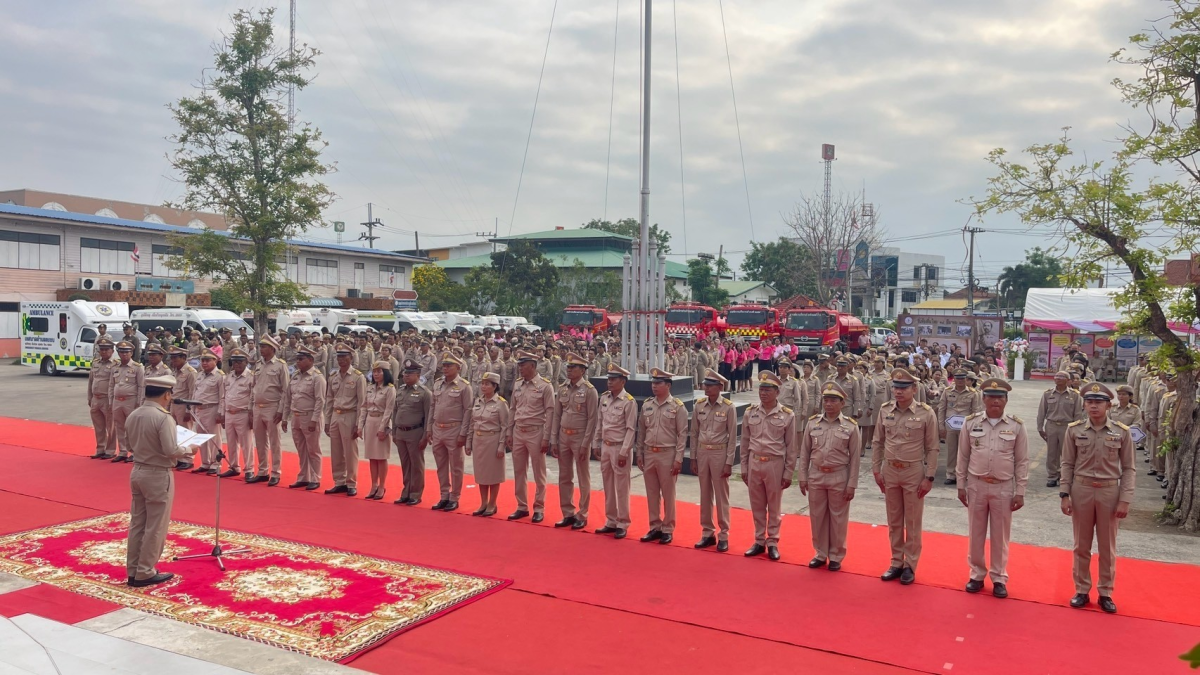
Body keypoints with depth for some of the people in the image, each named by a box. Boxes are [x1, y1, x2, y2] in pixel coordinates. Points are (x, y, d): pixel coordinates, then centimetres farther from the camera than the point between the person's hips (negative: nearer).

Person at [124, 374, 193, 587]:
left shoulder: (132, 415, 3)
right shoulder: (163, 417, -20)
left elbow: (132, 444, 13)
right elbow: (171, 450, -24)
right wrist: (187, 450, -6)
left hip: (137, 472, 8)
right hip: (158, 475, -8)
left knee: (136, 523, 15)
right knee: (155, 527, 4)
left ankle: (132, 572, 23)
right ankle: (145, 573, 11)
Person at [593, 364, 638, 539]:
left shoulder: (629, 402, -13)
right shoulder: (604, 398, 7)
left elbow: (631, 430, -14)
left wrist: (623, 452, -17)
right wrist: (596, 444, 12)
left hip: (619, 448, -7)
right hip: (605, 447, 7)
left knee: (621, 488, 1)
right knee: (608, 487, 13)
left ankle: (622, 525, 10)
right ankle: (611, 522, 23)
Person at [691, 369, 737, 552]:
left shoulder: (728, 408, -10)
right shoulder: (699, 405, 2)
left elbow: (732, 437, -8)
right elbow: (694, 433, 7)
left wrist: (729, 463, -10)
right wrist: (693, 458, 6)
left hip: (719, 453, -4)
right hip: (702, 453, 4)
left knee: (721, 496, 4)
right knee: (705, 495, 11)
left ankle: (723, 535, 13)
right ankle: (707, 533, 22)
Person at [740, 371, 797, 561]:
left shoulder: (787, 415, -7)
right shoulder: (750, 413, 1)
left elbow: (791, 447, -4)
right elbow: (745, 442, 7)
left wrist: (788, 473, -5)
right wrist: (744, 468, 6)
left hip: (775, 464, -3)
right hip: (754, 463, 3)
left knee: (774, 506, 9)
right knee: (757, 505, 12)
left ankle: (772, 543, 20)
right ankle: (759, 541, 23)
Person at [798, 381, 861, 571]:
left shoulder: (851, 426, -6)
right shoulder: (813, 423, 0)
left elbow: (855, 458, -4)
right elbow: (805, 452, 6)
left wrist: (851, 485, -7)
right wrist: (803, 478, 3)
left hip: (839, 478, -2)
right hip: (816, 476, 2)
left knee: (838, 519, 8)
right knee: (817, 517, 10)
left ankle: (836, 556, 22)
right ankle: (820, 554, 25)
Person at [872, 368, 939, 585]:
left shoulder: (926, 413, -10)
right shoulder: (885, 410, 0)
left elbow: (932, 449, -7)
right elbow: (877, 442, 7)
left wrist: (929, 477, -9)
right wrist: (876, 470, 3)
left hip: (914, 472, -3)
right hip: (890, 471, 4)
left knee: (912, 522, 7)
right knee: (894, 521, 13)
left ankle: (910, 566, 19)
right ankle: (896, 563, 24)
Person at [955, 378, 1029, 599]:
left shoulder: (1016, 426, -4)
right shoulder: (971, 422, -3)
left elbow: (1022, 461, 0)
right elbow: (963, 457, 3)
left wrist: (1020, 493, -2)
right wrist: (961, 486, 3)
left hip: (1003, 488, -1)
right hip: (976, 485, 1)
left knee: (1000, 535, 10)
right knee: (976, 533, 11)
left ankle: (999, 578, 23)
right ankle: (977, 574, 25)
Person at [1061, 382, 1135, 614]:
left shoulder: (1122, 432, -5)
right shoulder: (1074, 430, -3)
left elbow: (1128, 468, -2)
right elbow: (1067, 464, 1)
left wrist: (1125, 500, -7)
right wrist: (1065, 494, -4)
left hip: (1110, 492, 0)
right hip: (1081, 491, 1)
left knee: (1107, 547, 10)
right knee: (1081, 545, 11)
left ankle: (1106, 593, 23)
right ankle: (1082, 590, 22)